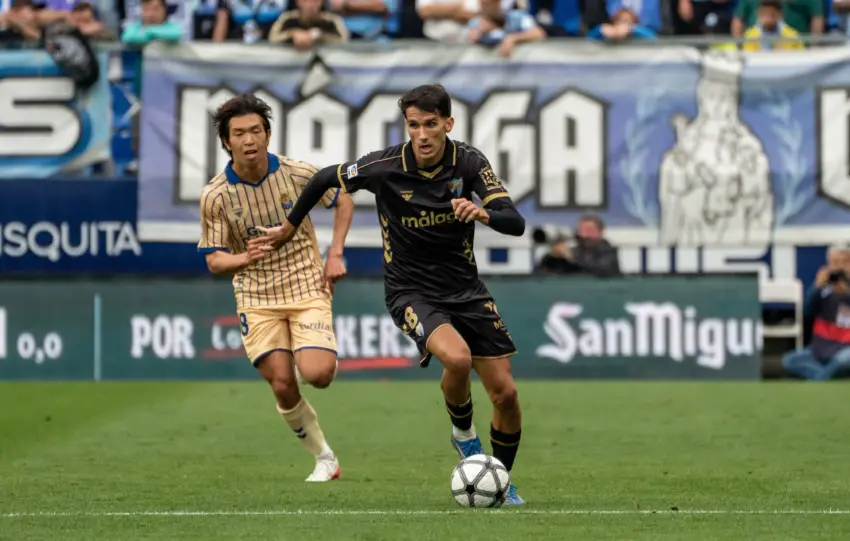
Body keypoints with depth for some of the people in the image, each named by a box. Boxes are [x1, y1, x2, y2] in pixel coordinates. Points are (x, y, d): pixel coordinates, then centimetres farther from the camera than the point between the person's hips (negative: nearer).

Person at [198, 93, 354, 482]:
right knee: (283, 386, -9)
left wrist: (335, 253, 0)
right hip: (256, 299, 1)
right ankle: (324, 458, 12)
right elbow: (213, 260, -4)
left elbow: (343, 201, 10)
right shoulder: (215, 197, -9)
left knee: (316, 374, -21)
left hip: (307, 286, -1)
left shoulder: (298, 174, -9)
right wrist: (243, 259, -27)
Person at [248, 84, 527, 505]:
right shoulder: (386, 167, -17)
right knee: (457, 358, -33)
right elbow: (323, 180, 1)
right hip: (411, 291, -3)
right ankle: (463, 433, -1)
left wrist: (484, 213, -37)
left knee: (505, 393, 0)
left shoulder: (468, 162, -10)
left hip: (465, 288, 3)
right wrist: (288, 229, 12)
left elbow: (516, 224, -15)